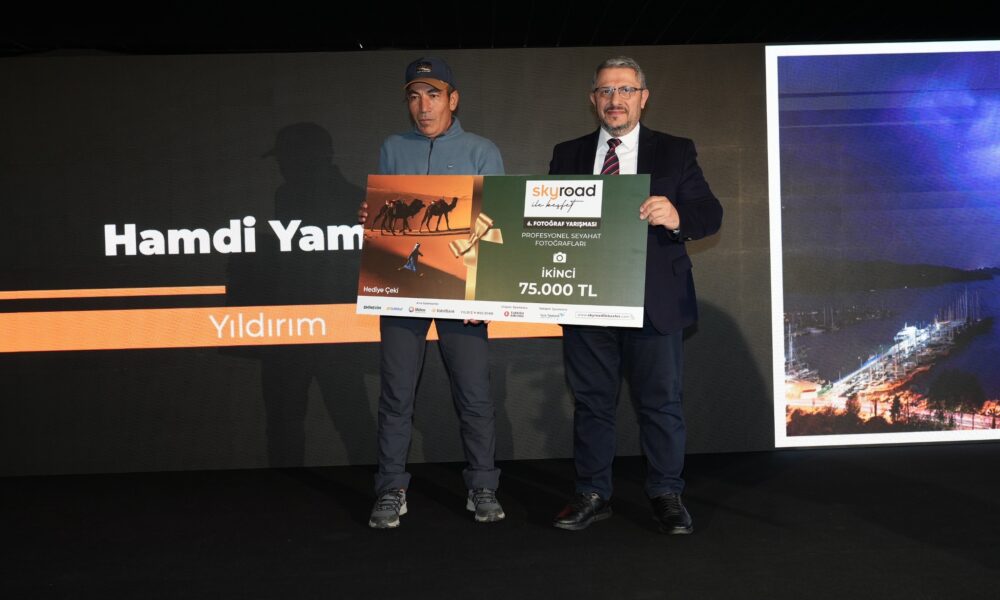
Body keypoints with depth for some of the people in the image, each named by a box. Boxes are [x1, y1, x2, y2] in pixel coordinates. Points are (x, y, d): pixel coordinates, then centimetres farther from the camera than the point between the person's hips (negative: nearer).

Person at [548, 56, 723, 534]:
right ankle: (592, 495, 21)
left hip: (653, 301, -2)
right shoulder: (567, 155, 12)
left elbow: (710, 213, -3)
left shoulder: (675, 153, 5)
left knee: (661, 400, 5)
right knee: (591, 400, 10)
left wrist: (678, 217, -24)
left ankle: (666, 495, 19)